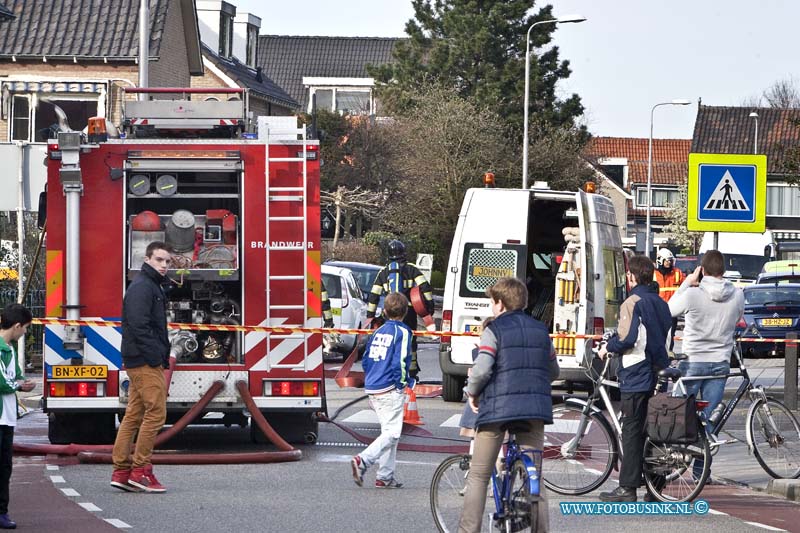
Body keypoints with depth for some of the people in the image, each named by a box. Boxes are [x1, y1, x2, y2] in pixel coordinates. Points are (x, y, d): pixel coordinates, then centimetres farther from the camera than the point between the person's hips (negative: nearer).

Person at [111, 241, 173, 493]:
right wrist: (156, 356, -22)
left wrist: (162, 355, 16)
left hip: (139, 362, 11)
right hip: (145, 361, -11)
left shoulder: (155, 286, 20)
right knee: (155, 413, -9)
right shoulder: (142, 287, -13)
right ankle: (140, 471, -7)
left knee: (134, 416, 9)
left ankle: (121, 471, 10)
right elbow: (139, 326, -22)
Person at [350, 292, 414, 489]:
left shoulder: (378, 332, 12)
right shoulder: (402, 332, -9)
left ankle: (385, 476, 14)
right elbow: (400, 362, -17)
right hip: (390, 390, -8)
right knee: (392, 433, -6)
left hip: (373, 389, 8)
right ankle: (363, 460, -25)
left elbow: (365, 360, 14)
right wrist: (405, 382, -2)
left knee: (388, 431, 15)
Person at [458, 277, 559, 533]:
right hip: (535, 409, 4)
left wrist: (472, 392, 2)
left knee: (478, 476, 6)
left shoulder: (495, 329, -4)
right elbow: (553, 371, 20)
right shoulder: (540, 330, 12)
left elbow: (482, 369, -15)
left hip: (497, 407, -4)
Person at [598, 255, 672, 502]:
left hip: (636, 375, -7)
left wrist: (607, 348, -2)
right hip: (657, 375, 7)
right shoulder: (660, 303, 14)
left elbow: (627, 338, -19)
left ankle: (628, 487, -6)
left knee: (632, 431, -6)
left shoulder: (632, 303, -11)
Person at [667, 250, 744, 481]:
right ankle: (701, 470, 9)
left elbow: (670, 310, 3)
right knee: (708, 418, 8)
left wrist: (688, 282, 6)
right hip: (720, 364, 3)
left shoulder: (692, 294, -16)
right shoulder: (737, 296, -5)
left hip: (692, 362, -3)